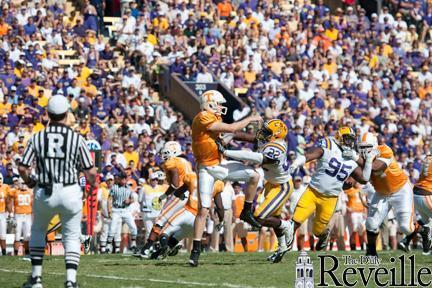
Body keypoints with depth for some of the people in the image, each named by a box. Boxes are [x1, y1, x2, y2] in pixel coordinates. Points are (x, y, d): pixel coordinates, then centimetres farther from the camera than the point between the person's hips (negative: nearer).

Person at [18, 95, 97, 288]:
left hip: (44, 193, 1)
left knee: (37, 232, 23)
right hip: (70, 192, -1)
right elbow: (90, 172, -6)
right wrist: (92, 182, 17)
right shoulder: (77, 139, -5)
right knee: (72, 236, 11)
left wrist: (29, 182, 17)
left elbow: (22, 169, -4)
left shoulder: (37, 138, -2)